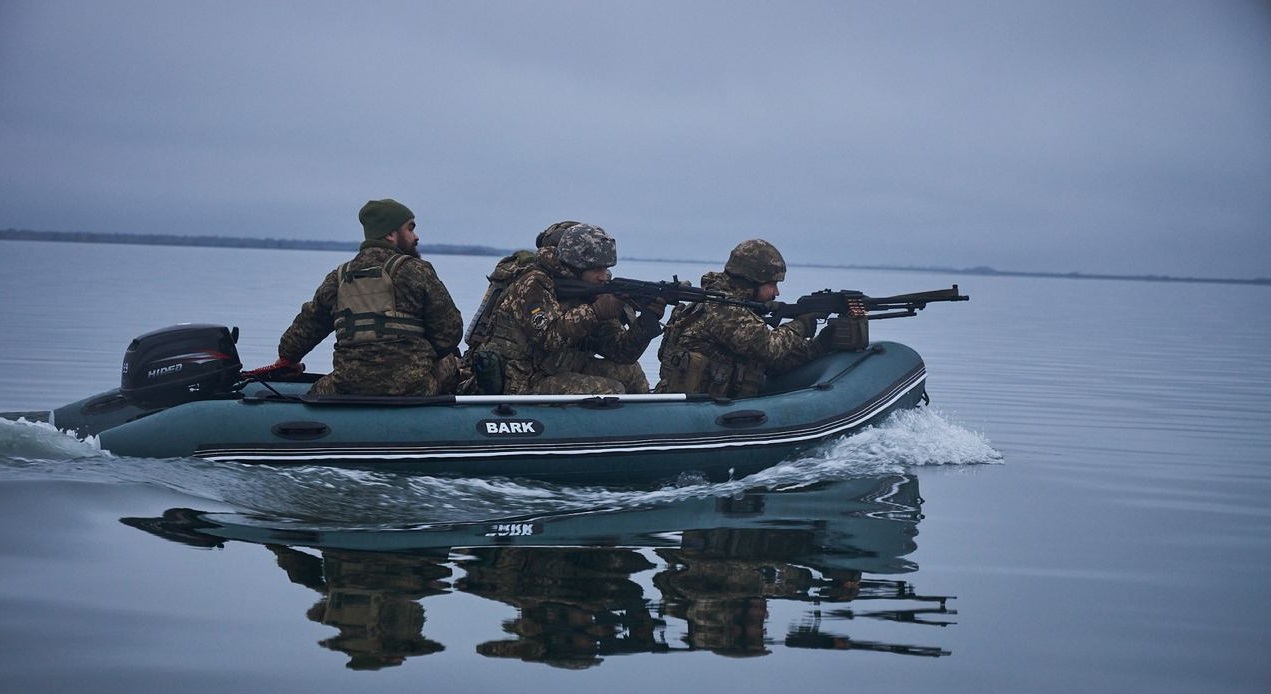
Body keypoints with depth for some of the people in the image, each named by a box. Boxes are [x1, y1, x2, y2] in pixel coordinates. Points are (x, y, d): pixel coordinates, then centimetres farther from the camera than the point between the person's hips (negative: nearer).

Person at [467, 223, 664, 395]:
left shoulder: (589, 295, 7)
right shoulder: (533, 284, -13)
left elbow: (622, 351, 2)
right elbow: (548, 335, -30)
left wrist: (648, 318, -13)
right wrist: (596, 312, -30)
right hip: (523, 385, -8)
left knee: (629, 372, 6)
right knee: (610, 391, -19)